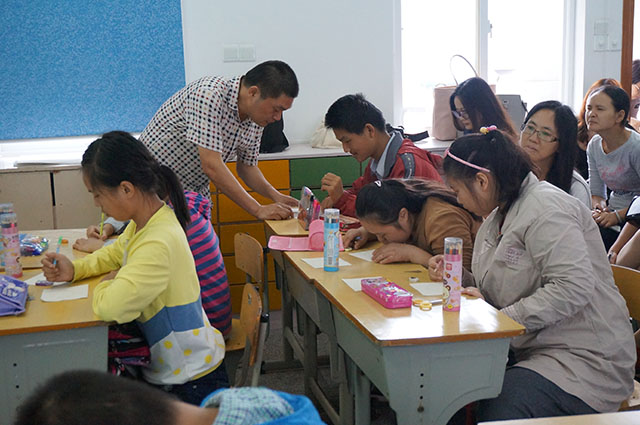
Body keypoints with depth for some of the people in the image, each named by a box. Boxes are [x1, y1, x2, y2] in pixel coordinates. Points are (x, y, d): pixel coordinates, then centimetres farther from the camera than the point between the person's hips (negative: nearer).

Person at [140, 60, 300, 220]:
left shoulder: (256, 121, -4)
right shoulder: (209, 94, -28)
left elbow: (247, 166, 9)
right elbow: (211, 165, -32)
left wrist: (274, 195, -9)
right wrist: (258, 209, -31)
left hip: (194, 191, 7)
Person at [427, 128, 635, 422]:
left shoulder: (545, 208, -15)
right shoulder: (498, 217, 17)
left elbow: (574, 287, -26)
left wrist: (500, 319, -23)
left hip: (584, 362, -8)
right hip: (527, 350, 9)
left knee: (497, 409, -32)